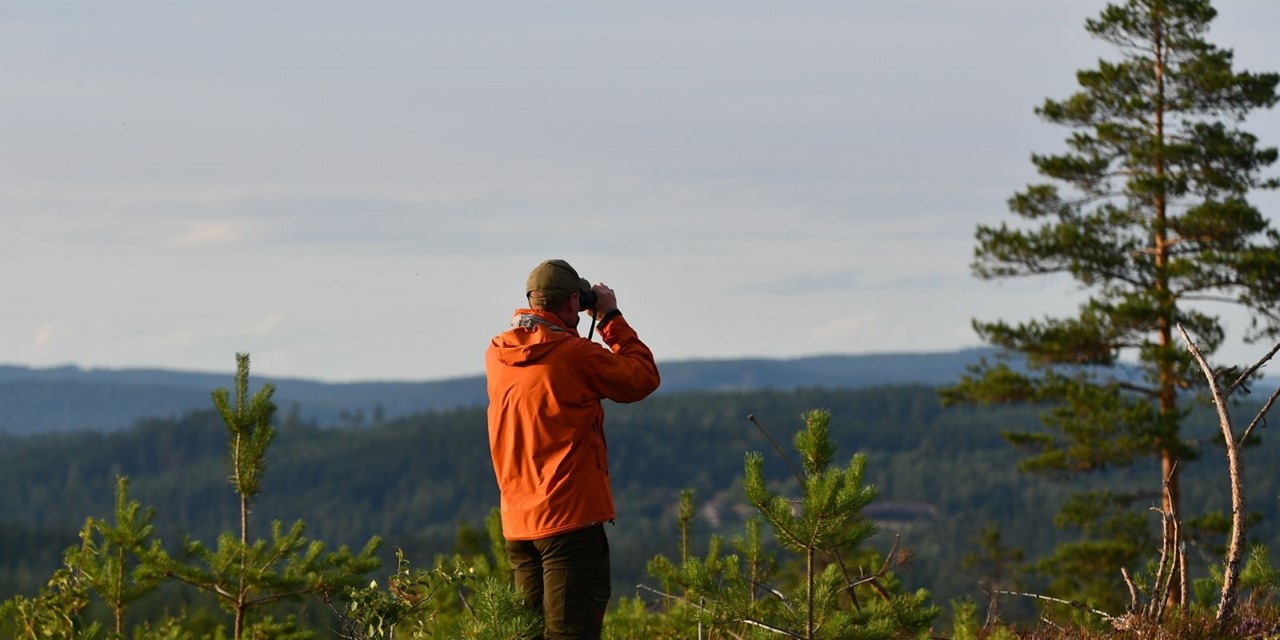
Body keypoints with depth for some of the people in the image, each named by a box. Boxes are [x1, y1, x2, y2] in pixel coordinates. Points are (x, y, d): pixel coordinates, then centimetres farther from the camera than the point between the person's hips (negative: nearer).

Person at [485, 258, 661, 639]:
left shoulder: (497, 355, 6)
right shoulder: (576, 354, -14)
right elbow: (643, 378, -1)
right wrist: (611, 319, 7)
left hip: (517, 522, 7)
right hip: (571, 518, -7)